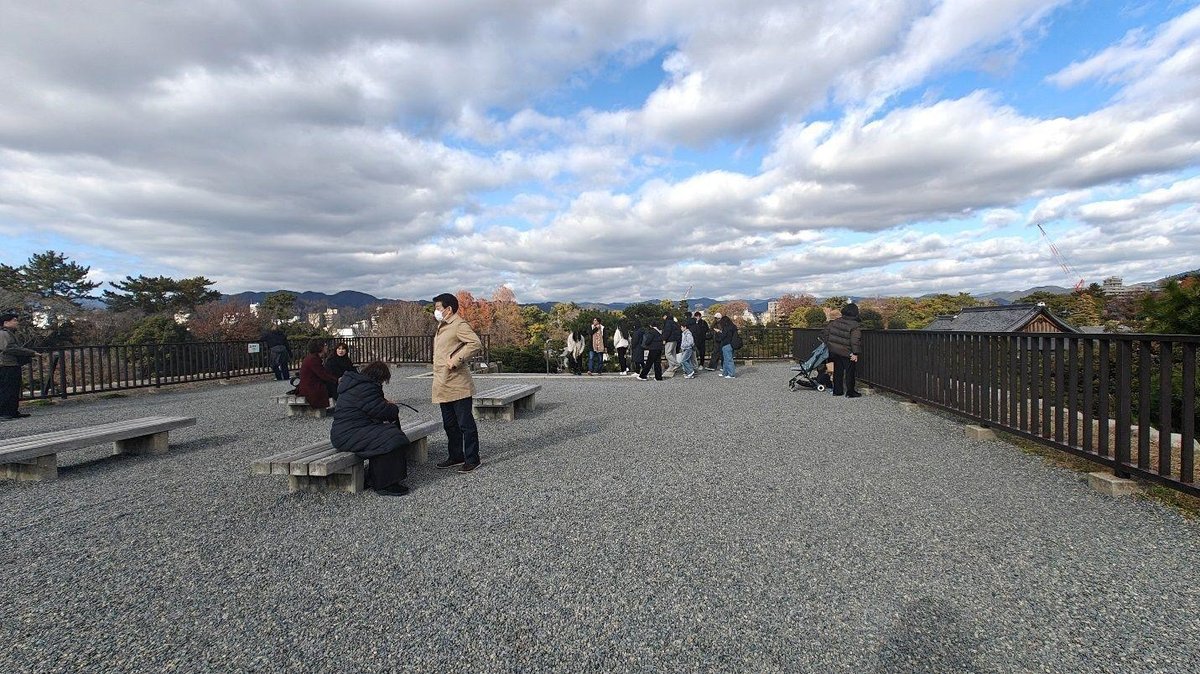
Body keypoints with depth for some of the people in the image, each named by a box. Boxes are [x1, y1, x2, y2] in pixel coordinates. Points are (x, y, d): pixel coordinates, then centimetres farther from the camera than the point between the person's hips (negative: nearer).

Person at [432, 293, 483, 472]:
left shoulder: (459, 325, -11)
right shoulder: (442, 326, 19)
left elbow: (475, 344, -25)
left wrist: (456, 360, -24)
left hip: (458, 386, -10)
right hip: (443, 386, 10)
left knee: (465, 424, -1)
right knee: (450, 424, 17)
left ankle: (472, 459, 8)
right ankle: (456, 456, 29)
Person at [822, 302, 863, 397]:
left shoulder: (835, 322, 4)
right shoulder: (855, 326, -15)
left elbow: (825, 332, 10)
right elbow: (855, 340, -22)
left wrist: (827, 343, 20)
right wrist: (855, 353, -18)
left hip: (834, 351, 6)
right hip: (847, 354, -6)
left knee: (837, 371, 15)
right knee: (849, 372, 6)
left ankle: (837, 390, 20)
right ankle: (850, 392, 10)